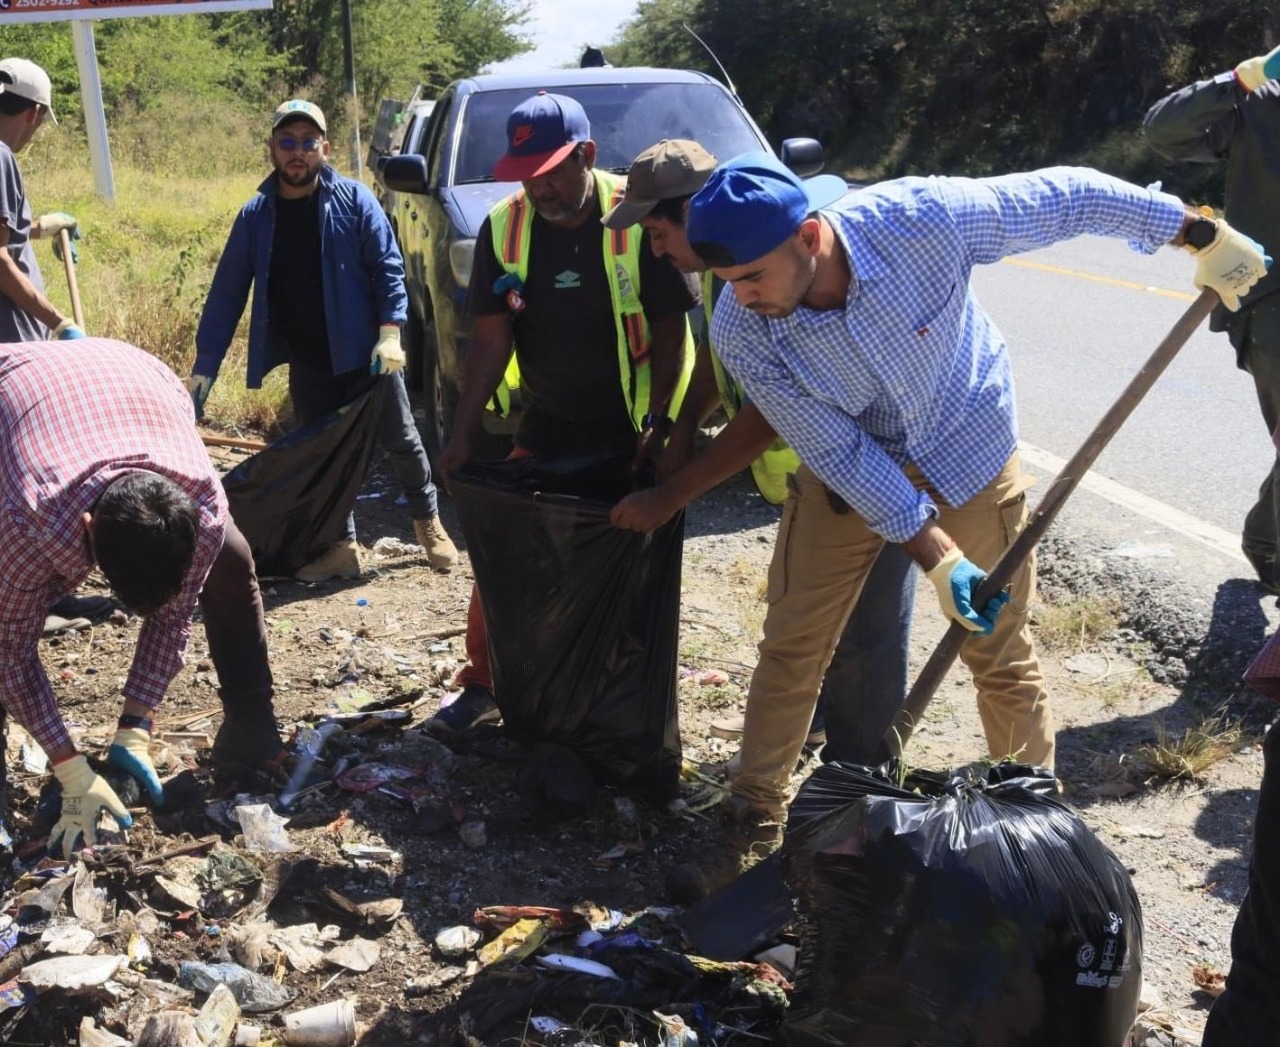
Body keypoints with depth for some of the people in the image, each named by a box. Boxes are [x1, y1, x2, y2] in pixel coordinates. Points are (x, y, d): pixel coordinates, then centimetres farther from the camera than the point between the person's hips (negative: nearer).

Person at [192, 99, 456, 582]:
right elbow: (227, 294, 1)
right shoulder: (255, 216, 1)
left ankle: (428, 522, 31)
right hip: (307, 364, 3)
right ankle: (342, 546, 23)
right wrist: (203, 367, -3)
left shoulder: (354, 200, -6)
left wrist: (389, 333, -19)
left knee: (400, 440, 9)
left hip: (364, 353, -3)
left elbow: (388, 267, -6)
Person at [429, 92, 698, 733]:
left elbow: (671, 330, -11)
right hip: (543, 428, 3)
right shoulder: (503, 228, -4)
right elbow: (492, 338, -3)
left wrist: (663, 426, -17)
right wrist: (463, 434, -8)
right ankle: (482, 684, 21)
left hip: (631, 434, -3)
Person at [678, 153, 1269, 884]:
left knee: (1003, 654, 6)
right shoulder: (741, 333, -26)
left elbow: (1069, 197, -17)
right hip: (848, 464, 1)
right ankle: (755, 816, 22)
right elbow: (838, 454, -20)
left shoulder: (921, 216, -32)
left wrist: (1203, 236, -9)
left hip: (968, 447, -1)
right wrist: (937, 557, -23)